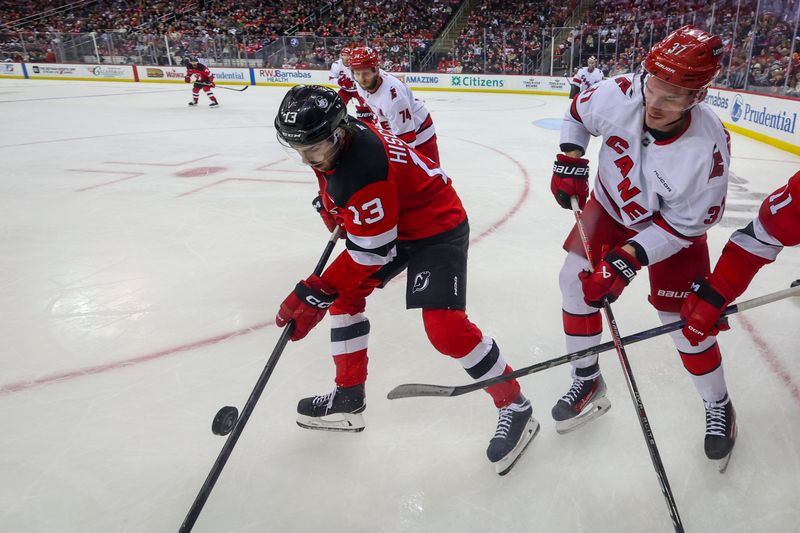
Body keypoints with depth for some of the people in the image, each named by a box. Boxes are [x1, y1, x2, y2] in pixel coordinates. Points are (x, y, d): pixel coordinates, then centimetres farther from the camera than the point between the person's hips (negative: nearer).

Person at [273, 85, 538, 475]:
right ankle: (348, 397, 20)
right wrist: (333, 207, 18)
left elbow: (371, 251, -29)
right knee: (346, 293, 8)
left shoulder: (365, 168, -34)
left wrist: (316, 293, -25)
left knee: (444, 327, -20)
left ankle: (516, 409, 0)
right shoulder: (332, 141, -6)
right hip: (392, 222, 10)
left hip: (438, 227, -10)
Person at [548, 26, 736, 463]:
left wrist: (628, 259, -32)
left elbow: (683, 226, -24)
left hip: (674, 225, -3)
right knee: (575, 279, -4)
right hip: (610, 207, 4)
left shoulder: (707, 150, -34)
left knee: (684, 320, -1)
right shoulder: (618, 94, -27)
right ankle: (587, 381, 16)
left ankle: (718, 406, 27)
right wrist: (570, 161, -13)